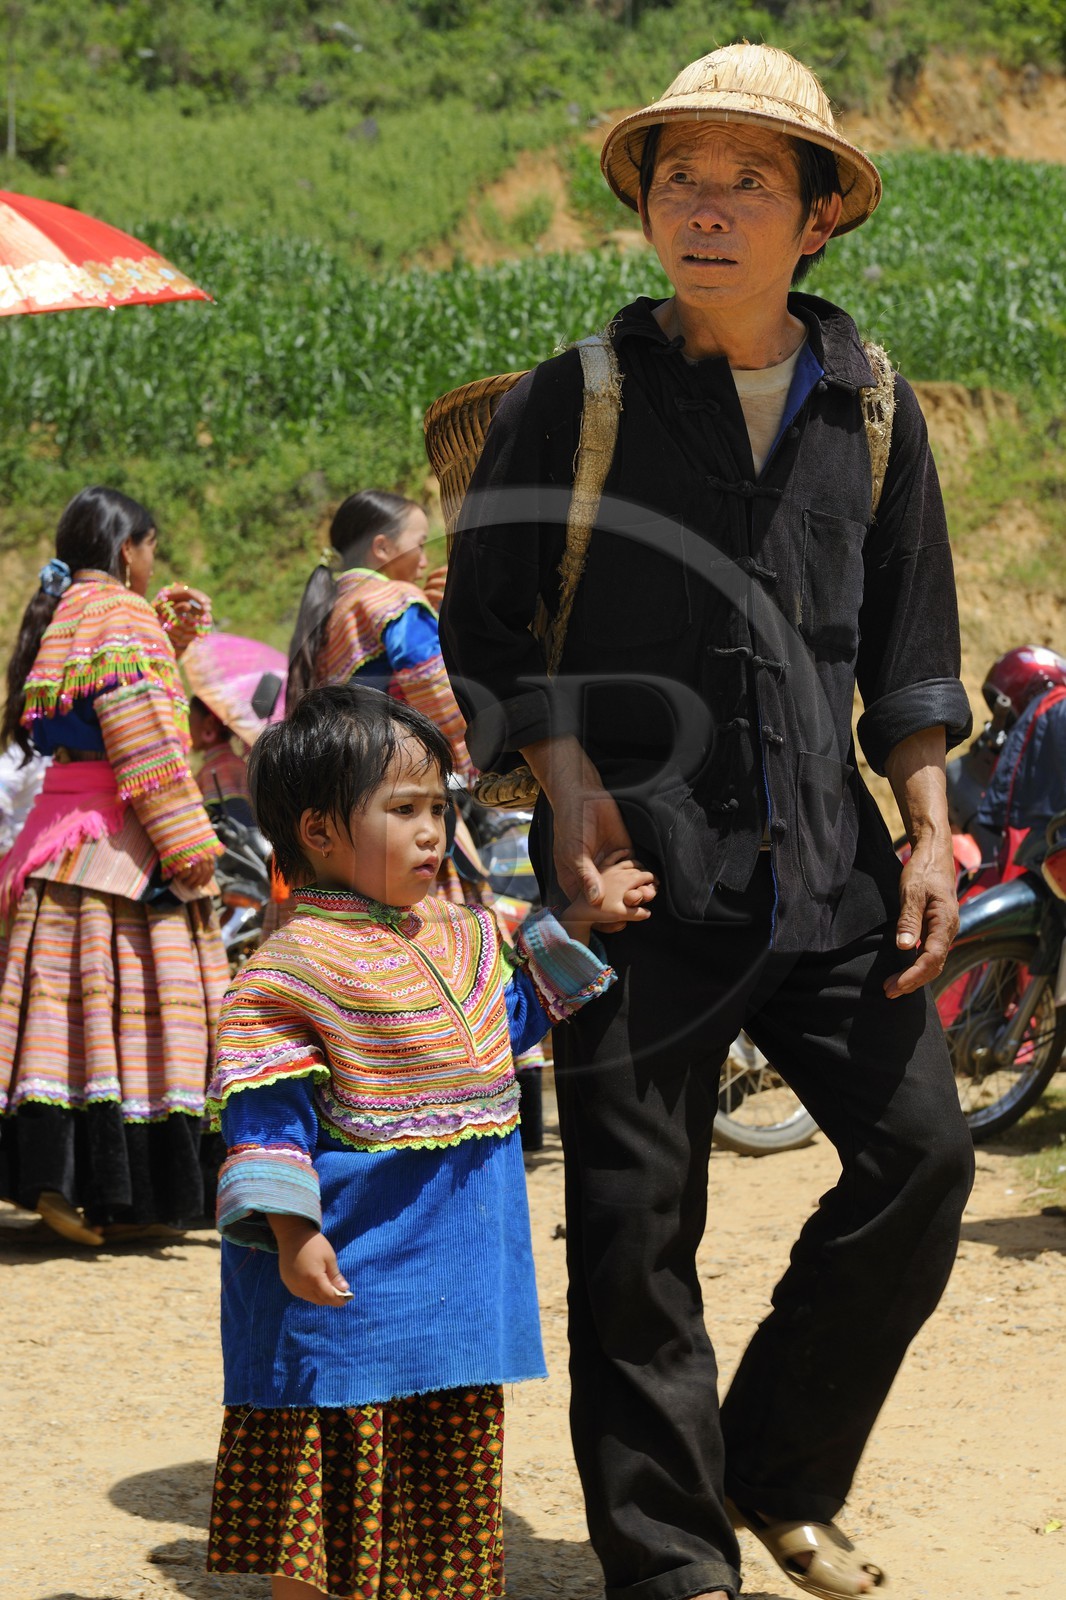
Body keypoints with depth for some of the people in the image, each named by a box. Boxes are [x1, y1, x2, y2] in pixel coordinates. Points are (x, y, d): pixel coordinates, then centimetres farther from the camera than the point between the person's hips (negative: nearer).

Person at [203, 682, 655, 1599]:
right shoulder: (300, 963, -15)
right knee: (331, 1462, 1)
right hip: (348, 1266, -8)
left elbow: (516, 1012, 28)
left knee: (447, 1458, 15)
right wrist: (290, 1232, -24)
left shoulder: (459, 934, 10)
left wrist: (579, 926, 21)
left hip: (450, 1264, 8)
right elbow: (265, 1104, -17)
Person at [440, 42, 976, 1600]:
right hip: (644, 870, -3)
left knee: (922, 1151, 0)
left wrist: (928, 832, 5)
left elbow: (909, 650, 15)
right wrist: (565, 775, -11)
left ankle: (777, 1474, 21)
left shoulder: (873, 406, 10)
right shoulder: (574, 399, 0)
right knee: (639, 1217, -1)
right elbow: (487, 624, 3)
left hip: (827, 867, 4)